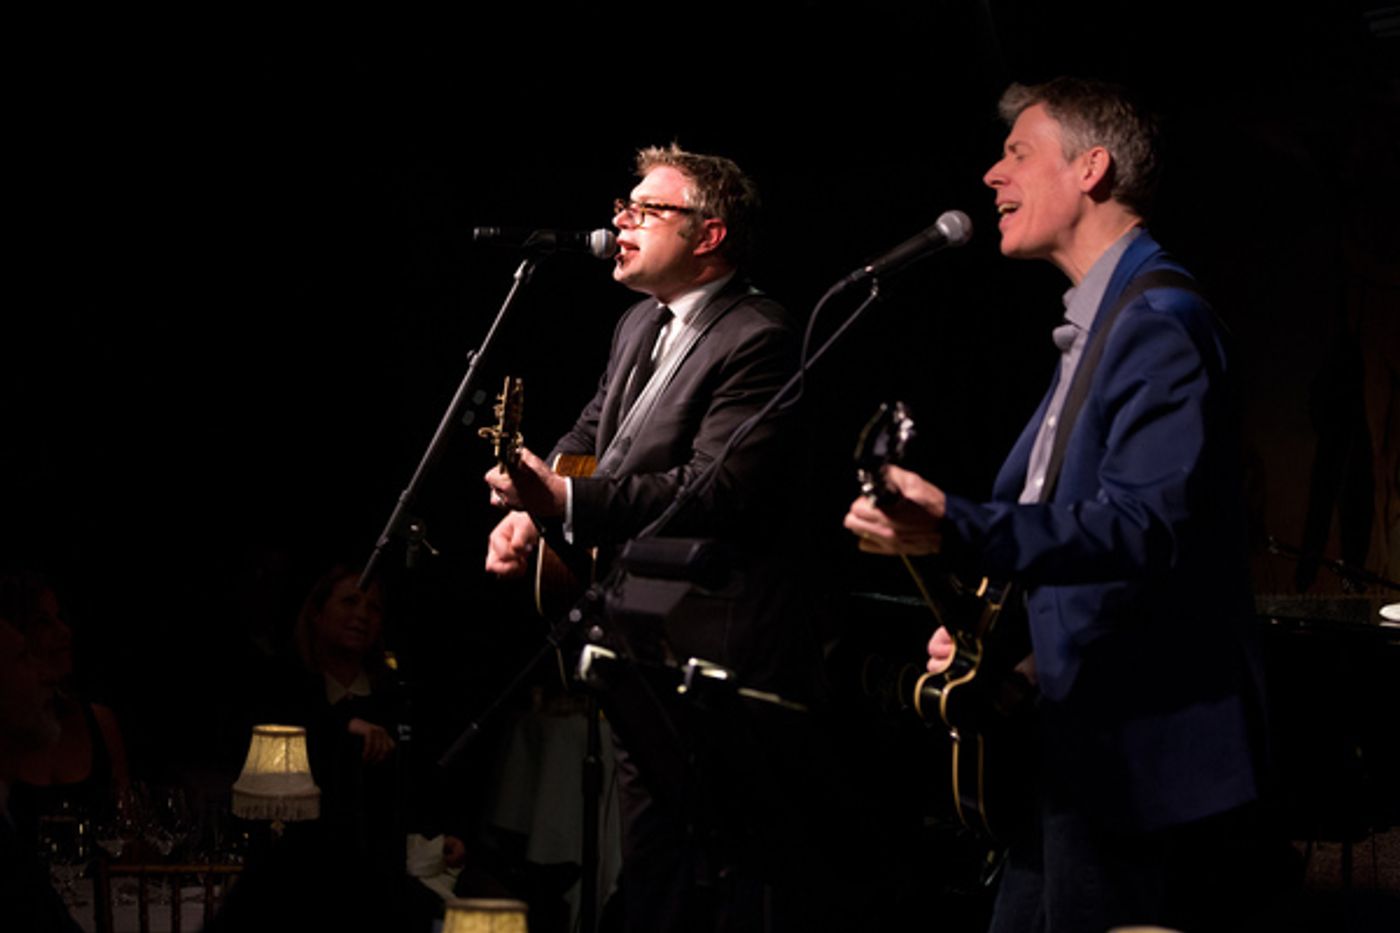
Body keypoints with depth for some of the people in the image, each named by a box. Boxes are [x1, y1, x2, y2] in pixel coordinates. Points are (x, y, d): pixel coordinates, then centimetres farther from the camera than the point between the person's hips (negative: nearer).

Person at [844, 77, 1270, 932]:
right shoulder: (1096, 326, 20)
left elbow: (1145, 523, -26)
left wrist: (958, 530, -34)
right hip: (1079, 758, 10)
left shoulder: (1163, 323, -13)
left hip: (1148, 759, -10)